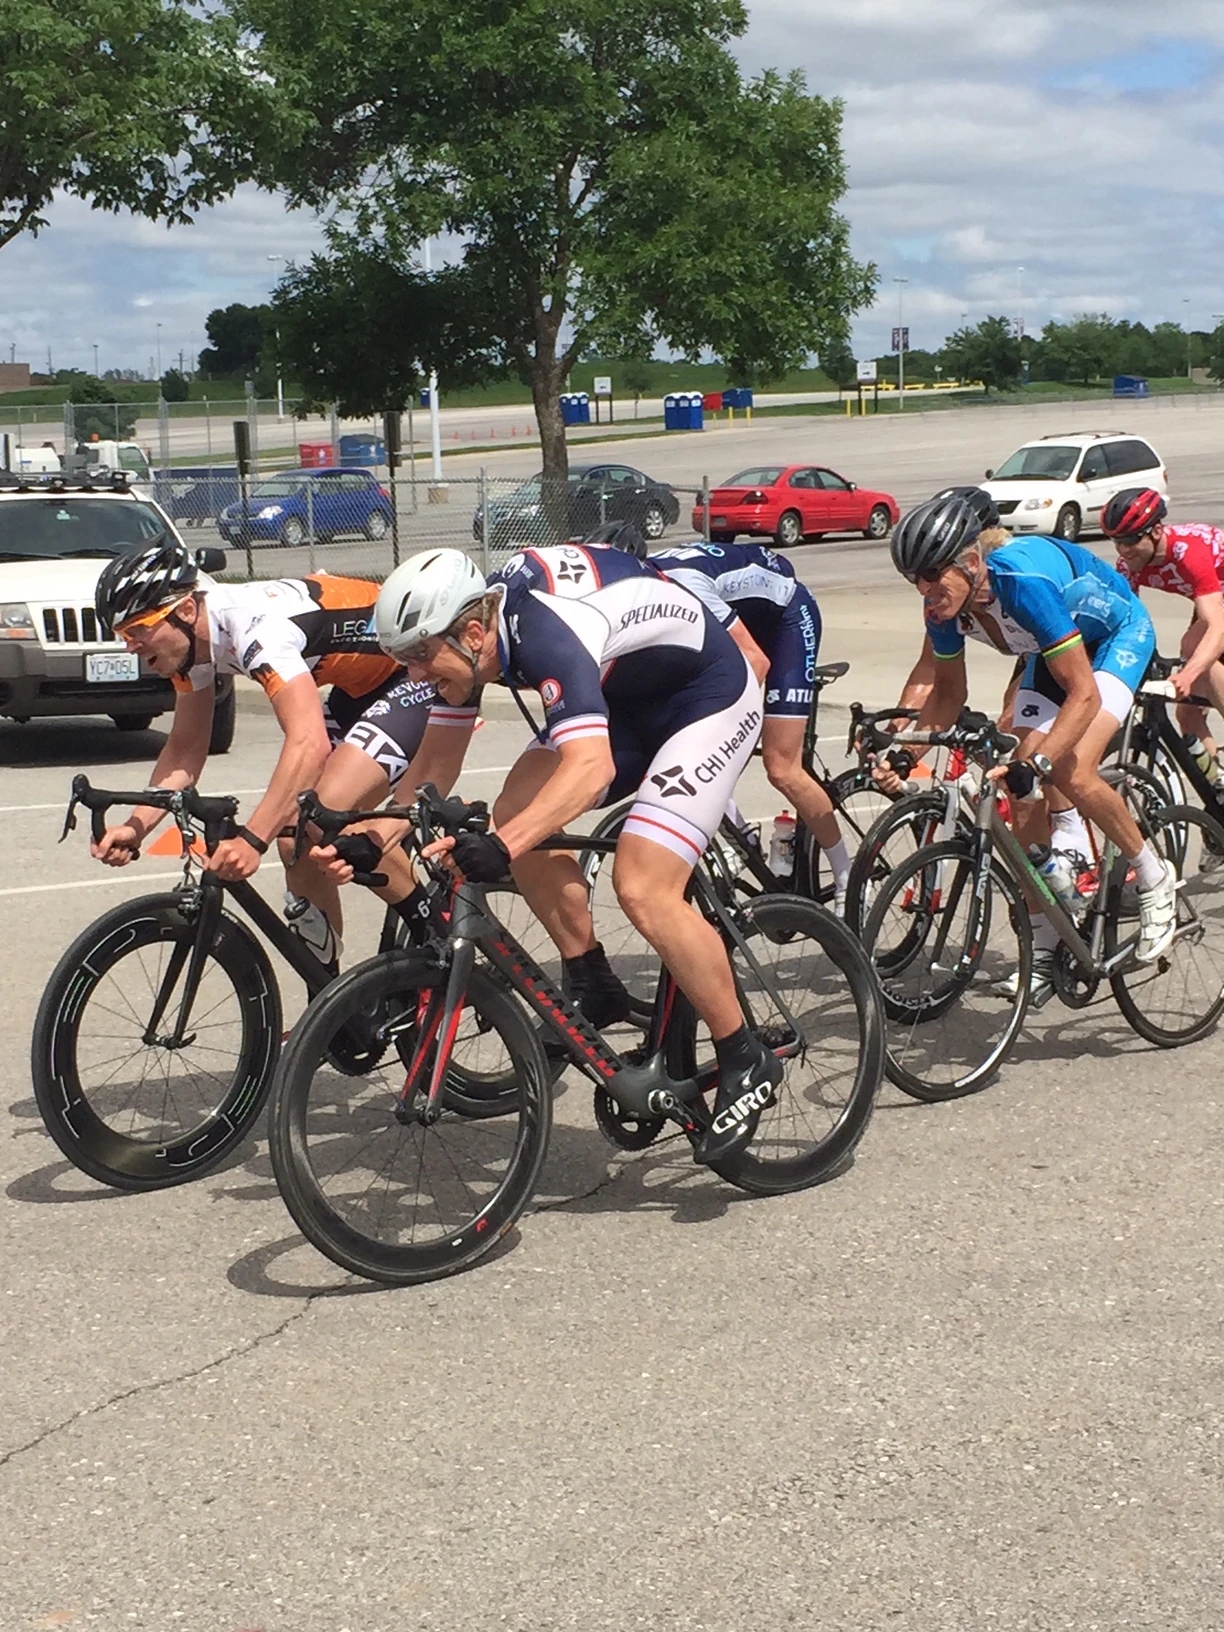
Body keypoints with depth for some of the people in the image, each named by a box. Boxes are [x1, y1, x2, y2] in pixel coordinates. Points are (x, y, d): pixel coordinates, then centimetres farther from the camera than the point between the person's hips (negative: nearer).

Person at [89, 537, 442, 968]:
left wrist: (251, 839, -53)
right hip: (360, 684, 9)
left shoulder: (258, 628, -34)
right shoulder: (195, 640, -5)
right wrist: (137, 826, -13)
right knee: (295, 839, 2)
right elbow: (185, 748, 3)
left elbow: (309, 743, -45)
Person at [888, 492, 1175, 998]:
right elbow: (949, 693, -4)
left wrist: (1034, 763, -50)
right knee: (1022, 795, -4)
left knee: (1072, 774, -26)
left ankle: (1155, 879, -1)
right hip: (1053, 647, 7)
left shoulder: (1025, 583, -41)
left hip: (1118, 635, -7)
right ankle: (1043, 944, 8)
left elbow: (1084, 695, -39)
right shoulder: (943, 607, -21)